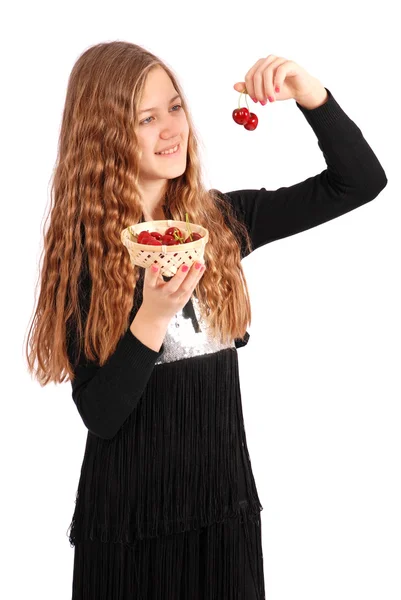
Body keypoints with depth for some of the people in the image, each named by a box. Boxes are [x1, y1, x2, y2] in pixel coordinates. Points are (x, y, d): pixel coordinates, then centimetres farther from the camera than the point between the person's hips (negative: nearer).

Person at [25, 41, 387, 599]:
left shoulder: (219, 220, 0)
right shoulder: (82, 250, -9)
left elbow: (361, 182, 0)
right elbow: (98, 414, -13)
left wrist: (310, 92, -14)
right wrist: (154, 315, -27)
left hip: (226, 498, 3)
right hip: (129, 513, -3)